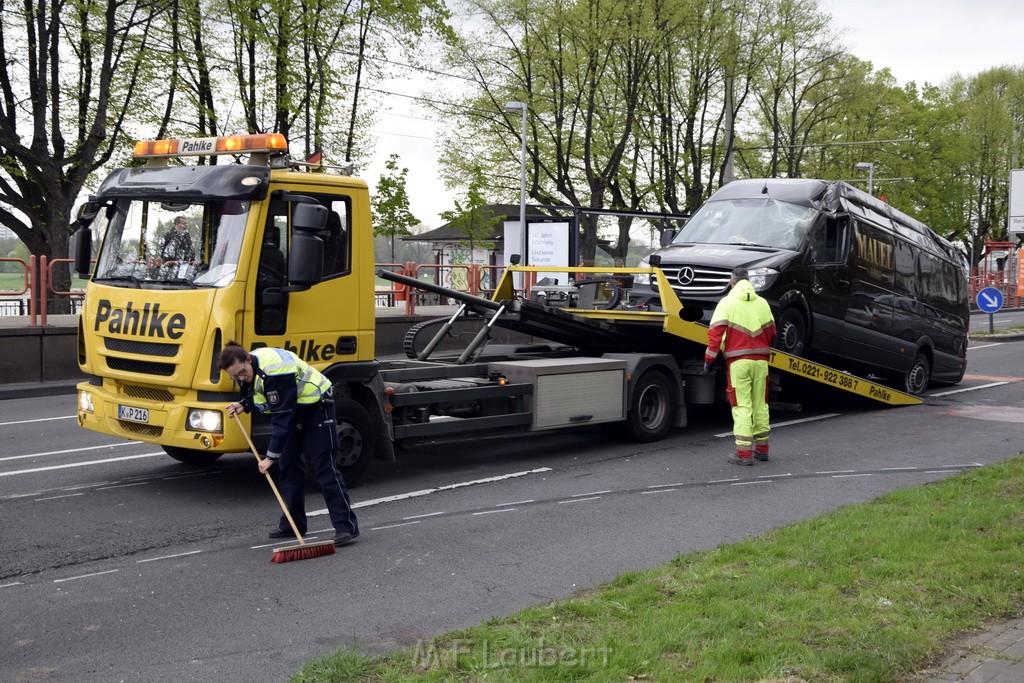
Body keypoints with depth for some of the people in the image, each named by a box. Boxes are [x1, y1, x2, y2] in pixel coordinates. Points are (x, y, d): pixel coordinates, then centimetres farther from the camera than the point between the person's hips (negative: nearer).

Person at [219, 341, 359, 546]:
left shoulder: (273, 371, -35)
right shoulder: (249, 369, -5)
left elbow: (282, 418, -34)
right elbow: (257, 394, 16)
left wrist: (271, 455, -33)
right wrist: (244, 405, -6)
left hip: (317, 406, -9)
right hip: (294, 410, 9)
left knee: (324, 466, -14)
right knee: (288, 463, 7)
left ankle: (347, 526, -13)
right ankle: (293, 523, 16)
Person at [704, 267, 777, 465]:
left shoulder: (727, 302, -3)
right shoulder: (762, 303, 9)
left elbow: (716, 332, -9)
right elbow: (770, 333, 15)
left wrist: (709, 359, -4)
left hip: (738, 361, -4)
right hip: (760, 360, 4)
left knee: (742, 407, -3)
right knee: (760, 405, 14)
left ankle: (744, 453, -6)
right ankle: (762, 449, 22)